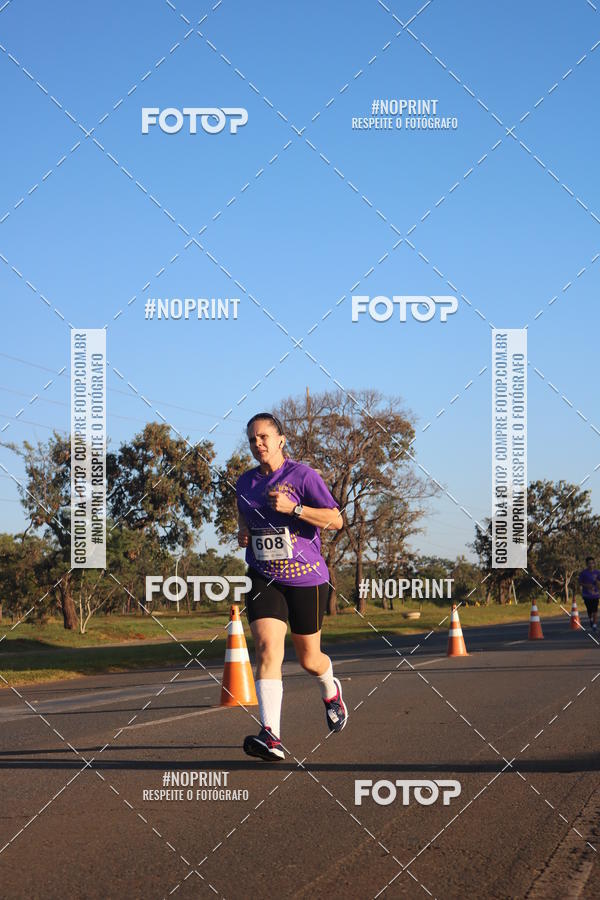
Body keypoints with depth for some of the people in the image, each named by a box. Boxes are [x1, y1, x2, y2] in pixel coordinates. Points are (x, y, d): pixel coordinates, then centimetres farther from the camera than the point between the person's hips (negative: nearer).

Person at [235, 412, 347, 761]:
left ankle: (331, 691, 48)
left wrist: (292, 508, -22)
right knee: (267, 649, -19)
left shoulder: (302, 475, -7)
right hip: (263, 579, 3)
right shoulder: (245, 482, 9)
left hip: (307, 578, -3)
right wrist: (243, 534, 5)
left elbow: (336, 520, -12)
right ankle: (272, 737, -27)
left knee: (309, 658, 10)